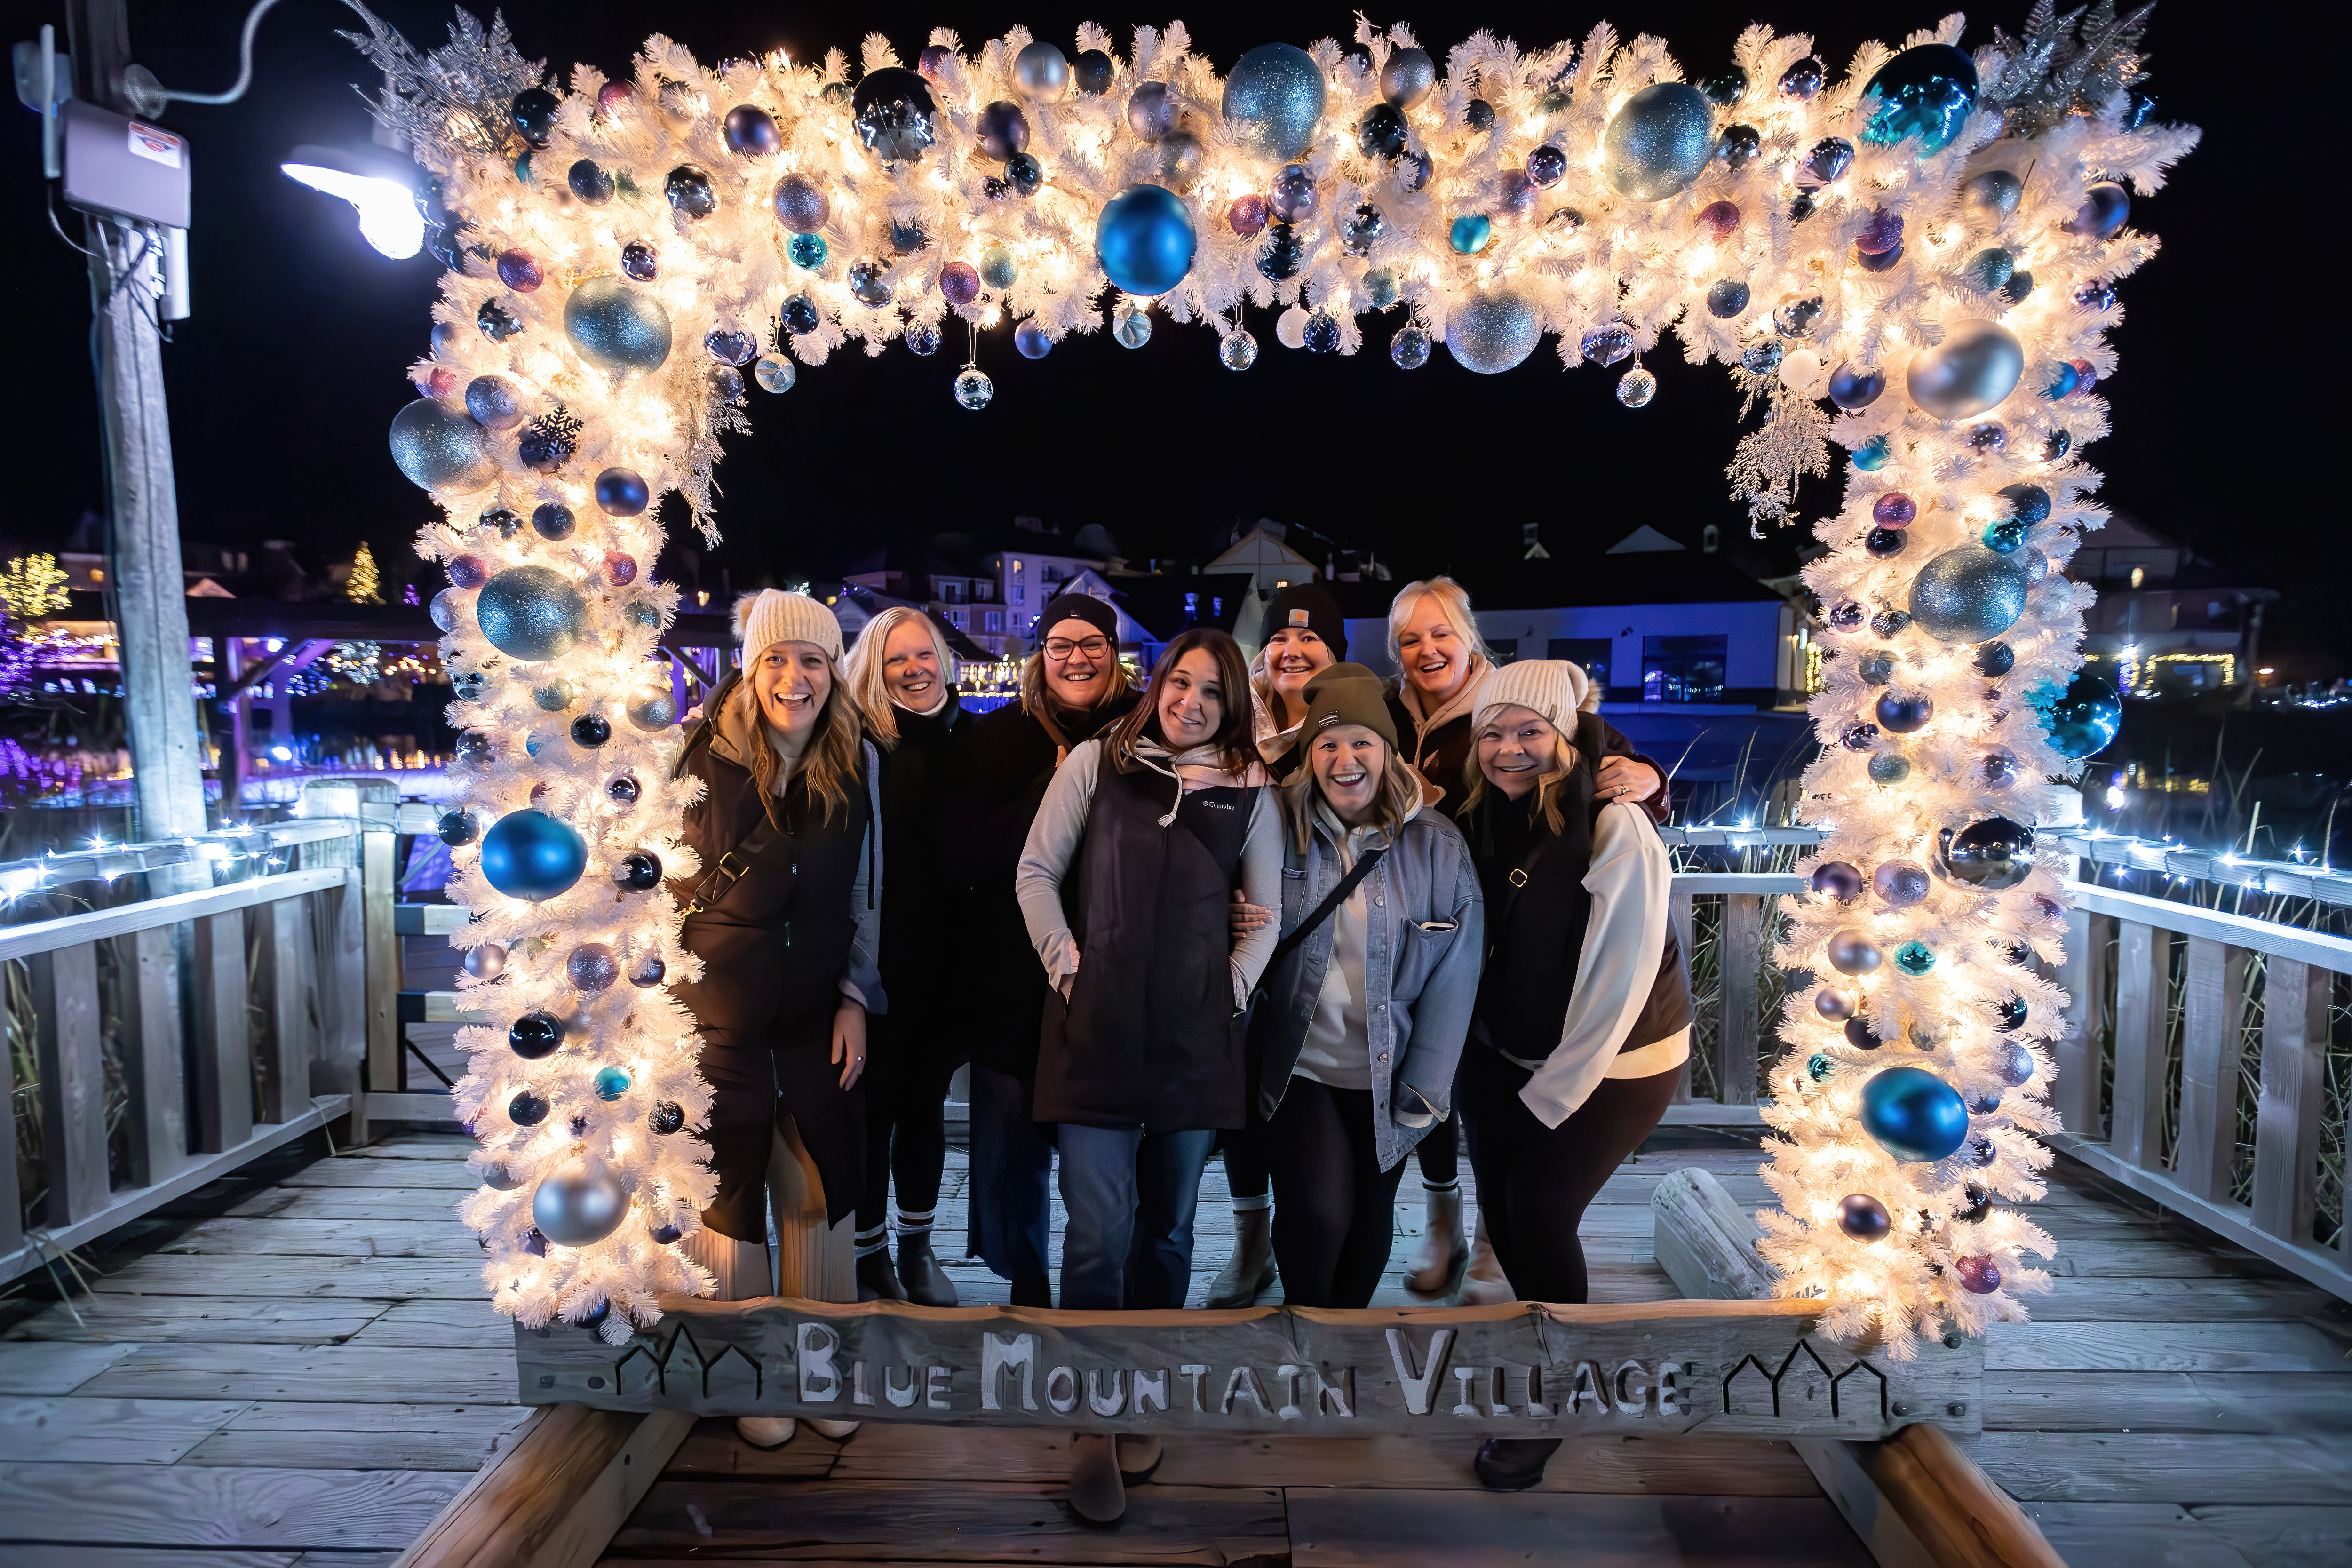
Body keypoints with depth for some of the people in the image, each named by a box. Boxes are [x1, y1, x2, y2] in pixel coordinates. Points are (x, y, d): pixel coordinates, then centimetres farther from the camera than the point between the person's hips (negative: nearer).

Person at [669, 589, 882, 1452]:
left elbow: (867, 892, 7)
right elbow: (661, 879, 0)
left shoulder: (858, 763, 1)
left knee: (821, 1186, 8)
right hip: (719, 1004, -2)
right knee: (730, 1186, 9)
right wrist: (663, 1003, -2)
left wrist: (856, 996, 3)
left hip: (820, 1006, 2)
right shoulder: (701, 754, -7)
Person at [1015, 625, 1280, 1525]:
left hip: (1194, 1038, 2)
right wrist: (1064, 962, -4)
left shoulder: (1250, 793, 8)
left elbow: (1265, 915, 12)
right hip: (1095, 1029, -2)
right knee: (1099, 1232, -5)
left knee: (1168, 1228, 13)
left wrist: (1234, 989, 3)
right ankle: (1092, 1426, 12)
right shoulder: (1098, 763, 4)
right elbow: (1036, 870, 4)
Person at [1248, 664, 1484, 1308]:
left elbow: (1454, 977, -5)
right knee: (1318, 1215, -15)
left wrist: (1424, 1094, -6)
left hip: (1385, 1078, 1)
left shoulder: (1437, 848, -6)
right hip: (1297, 1067, -1)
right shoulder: (1280, 829, -7)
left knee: (1371, 1223, 14)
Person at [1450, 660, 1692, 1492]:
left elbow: (1618, 979, -21)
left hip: (1615, 1057, -5)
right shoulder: (1483, 819, -4)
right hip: (1508, 1051, 6)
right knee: (1500, 1198, 5)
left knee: (1541, 1204, -9)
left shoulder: (1617, 828, -22)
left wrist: (1553, 1092, -16)